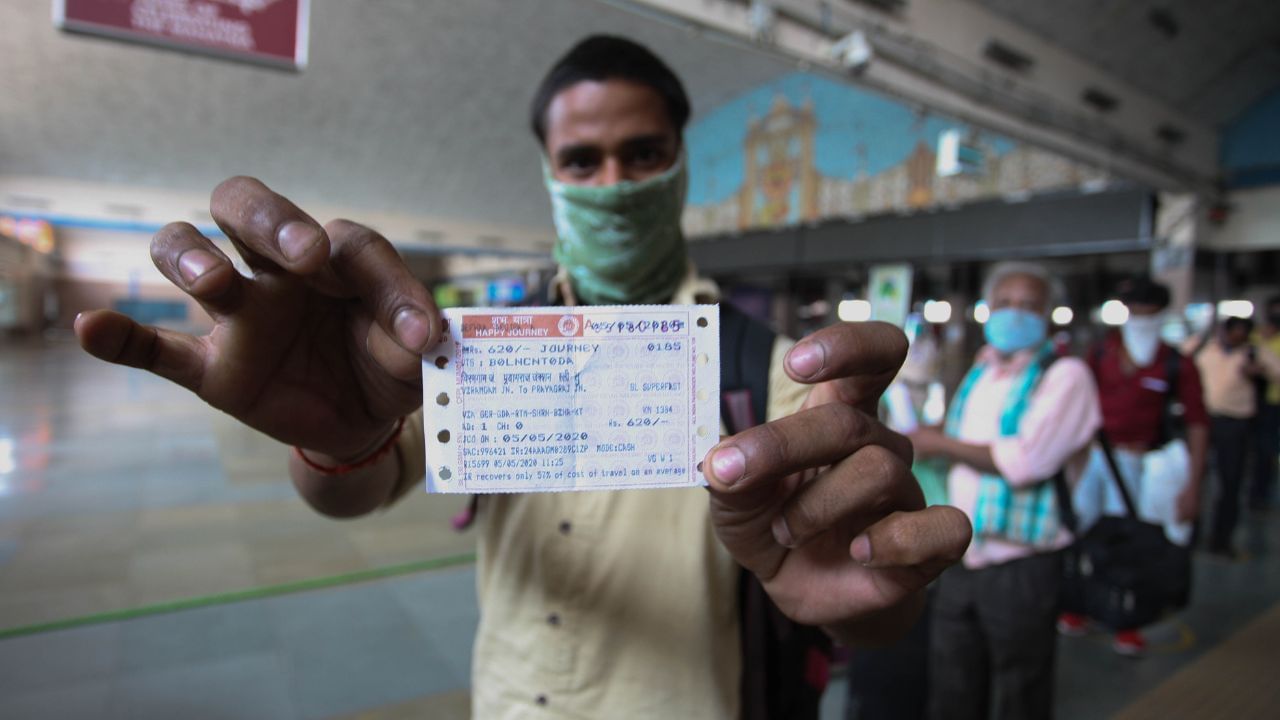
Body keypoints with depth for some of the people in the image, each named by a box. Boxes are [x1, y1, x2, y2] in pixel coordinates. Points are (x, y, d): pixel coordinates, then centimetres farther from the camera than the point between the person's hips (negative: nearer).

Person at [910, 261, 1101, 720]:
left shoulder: (1065, 376, -10)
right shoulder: (979, 372, 11)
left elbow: (1023, 461, -22)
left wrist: (940, 444, -12)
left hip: (1021, 572, -6)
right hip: (960, 563, 6)